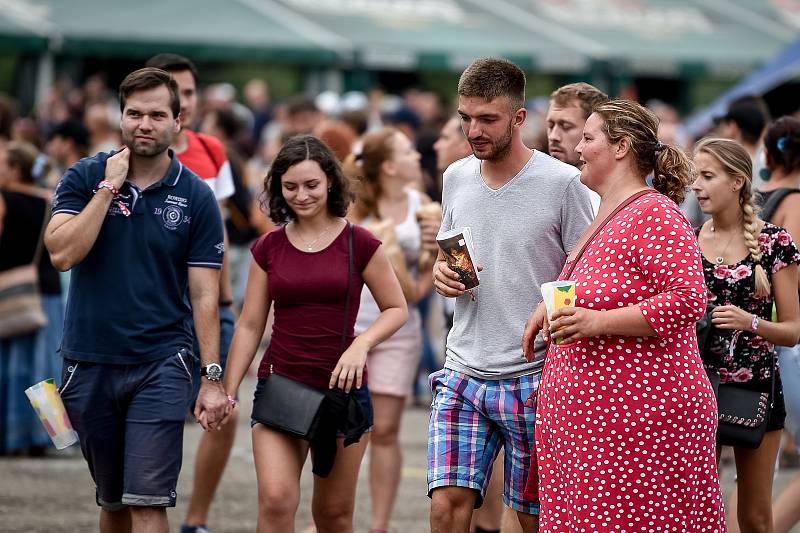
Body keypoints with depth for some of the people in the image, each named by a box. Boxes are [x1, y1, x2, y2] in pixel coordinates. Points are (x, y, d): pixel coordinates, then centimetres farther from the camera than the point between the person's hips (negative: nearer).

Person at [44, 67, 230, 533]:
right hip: (89, 364, 2)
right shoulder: (85, 178, 2)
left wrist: (213, 379, -8)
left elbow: (204, 295, -2)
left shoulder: (196, 198, -1)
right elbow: (62, 253, -13)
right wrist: (109, 187, -13)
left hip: (160, 366, -2)